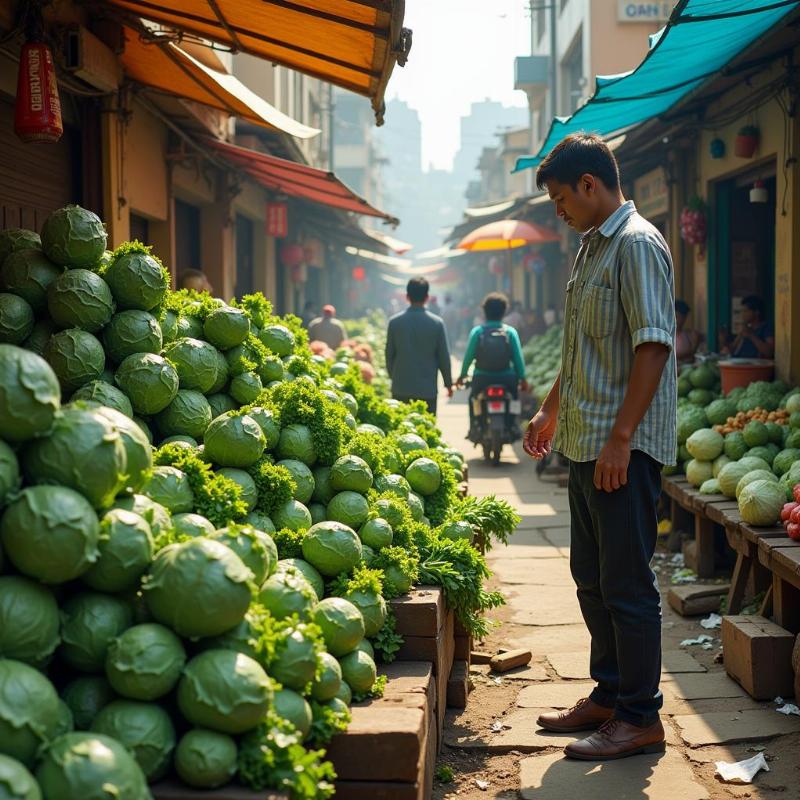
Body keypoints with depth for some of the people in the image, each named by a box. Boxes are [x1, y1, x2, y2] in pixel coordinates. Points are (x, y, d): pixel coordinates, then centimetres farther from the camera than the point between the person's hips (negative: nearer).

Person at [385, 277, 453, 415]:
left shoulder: (394, 322, -2)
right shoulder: (437, 323, -5)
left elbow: (389, 354, 4)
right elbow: (444, 356, 0)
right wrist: (448, 383, 12)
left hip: (401, 388, 1)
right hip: (427, 389, -1)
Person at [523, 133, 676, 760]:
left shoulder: (638, 245, -13)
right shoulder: (592, 248, 17)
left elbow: (653, 346, -20)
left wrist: (621, 437, -23)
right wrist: (552, 411, 28)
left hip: (624, 448, -10)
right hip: (587, 443, 10)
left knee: (626, 583, -3)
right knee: (591, 575, 16)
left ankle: (641, 718, 7)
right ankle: (609, 693, 28)